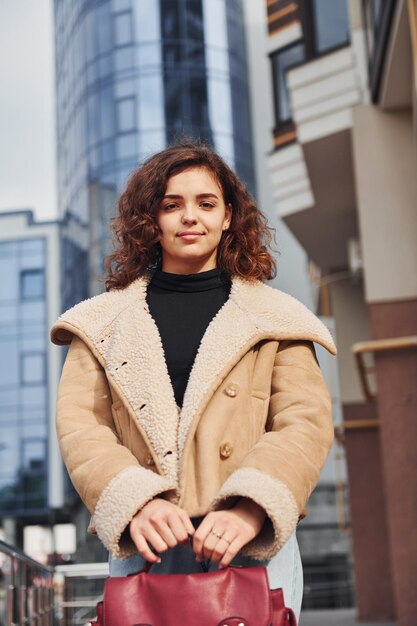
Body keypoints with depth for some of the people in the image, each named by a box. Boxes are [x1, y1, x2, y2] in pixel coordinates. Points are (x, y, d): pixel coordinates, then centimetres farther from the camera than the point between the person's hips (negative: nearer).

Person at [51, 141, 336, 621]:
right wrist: (135, 503, -15)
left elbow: (306, 421, 1)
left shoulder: (274, 317, 12)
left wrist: (251, 509, -16)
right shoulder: (103, 322, 14)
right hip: (141, 548, 0)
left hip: (254, 546, 0)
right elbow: (80, 424, 3)